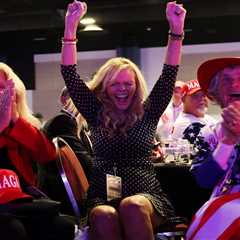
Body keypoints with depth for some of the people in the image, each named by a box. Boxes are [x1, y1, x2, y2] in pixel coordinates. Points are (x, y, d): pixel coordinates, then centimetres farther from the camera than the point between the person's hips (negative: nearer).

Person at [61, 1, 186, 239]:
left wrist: (176, 28, -6)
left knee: (132, 207, -37)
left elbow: (169, 76, 4)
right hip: (102, 197, 1)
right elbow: (69, 75, 8)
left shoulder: (147, 114, 12)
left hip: (146, 196, 0)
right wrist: (70, 26, 1)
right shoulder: (96, 115, 14)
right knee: (104, 216, -36)